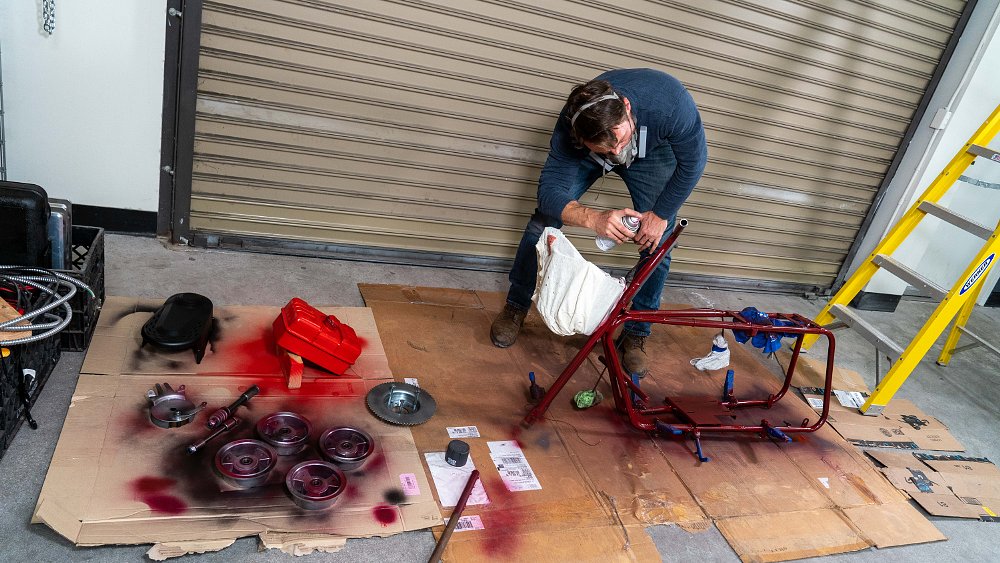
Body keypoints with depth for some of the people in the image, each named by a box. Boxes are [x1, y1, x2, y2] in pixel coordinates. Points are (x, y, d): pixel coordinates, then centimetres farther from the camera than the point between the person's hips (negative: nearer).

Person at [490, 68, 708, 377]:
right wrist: (594, 218, -56)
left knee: (657, 243, -9)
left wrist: (660, 214, -23)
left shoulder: (670, 101, -42)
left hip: (652, 152, 1)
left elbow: (693, 161, -25)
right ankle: (515, 308, 6)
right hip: (585, 153, 0)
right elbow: (550, 191, -37)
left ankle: (635, 334, 8)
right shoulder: (569, 129, -40)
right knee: (545, 217, -13)